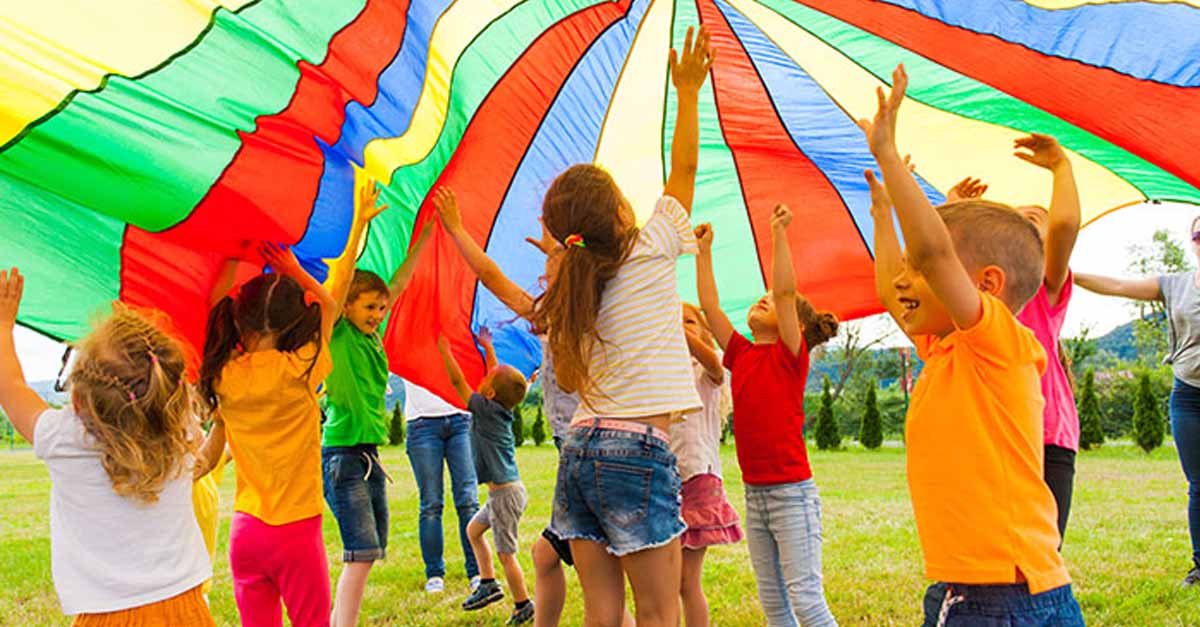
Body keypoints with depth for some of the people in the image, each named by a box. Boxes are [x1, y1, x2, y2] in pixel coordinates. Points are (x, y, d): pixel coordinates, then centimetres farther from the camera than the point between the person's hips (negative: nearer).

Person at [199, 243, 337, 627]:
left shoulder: (224, 375, -3)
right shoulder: (298, 370, -13)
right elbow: (330, 308, 3)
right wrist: (294, 271, 6)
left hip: (245, 529, 4)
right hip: (296, 528, -4)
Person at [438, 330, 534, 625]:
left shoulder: (487, 409, -16)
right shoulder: (500, 409, 5)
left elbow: (458, 381, -13)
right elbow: (500, 375, 22)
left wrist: (444, 350, -5)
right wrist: (488, 348, 28)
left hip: (506, 493, -10)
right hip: (505, 491, 10)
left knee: (506, 552, -2)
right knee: (474, 529, 24)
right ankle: (488, 584, 28)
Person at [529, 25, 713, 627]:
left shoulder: (572, 290, 9)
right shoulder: (649, 254, -5)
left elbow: (568, 380, 14)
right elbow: (684, 169, 6)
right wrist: (688, 92, 15)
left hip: (579, 448, 6)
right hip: (636, 449, -6)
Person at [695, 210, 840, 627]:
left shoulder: (791, 357, -6)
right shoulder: (741, 354, 10)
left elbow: (786, 291, -18)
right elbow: (709, 305, 10)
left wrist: (778, 233, -19)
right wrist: (704, 250, 11)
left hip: (792, 493, -6)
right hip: (754, 495, 7)